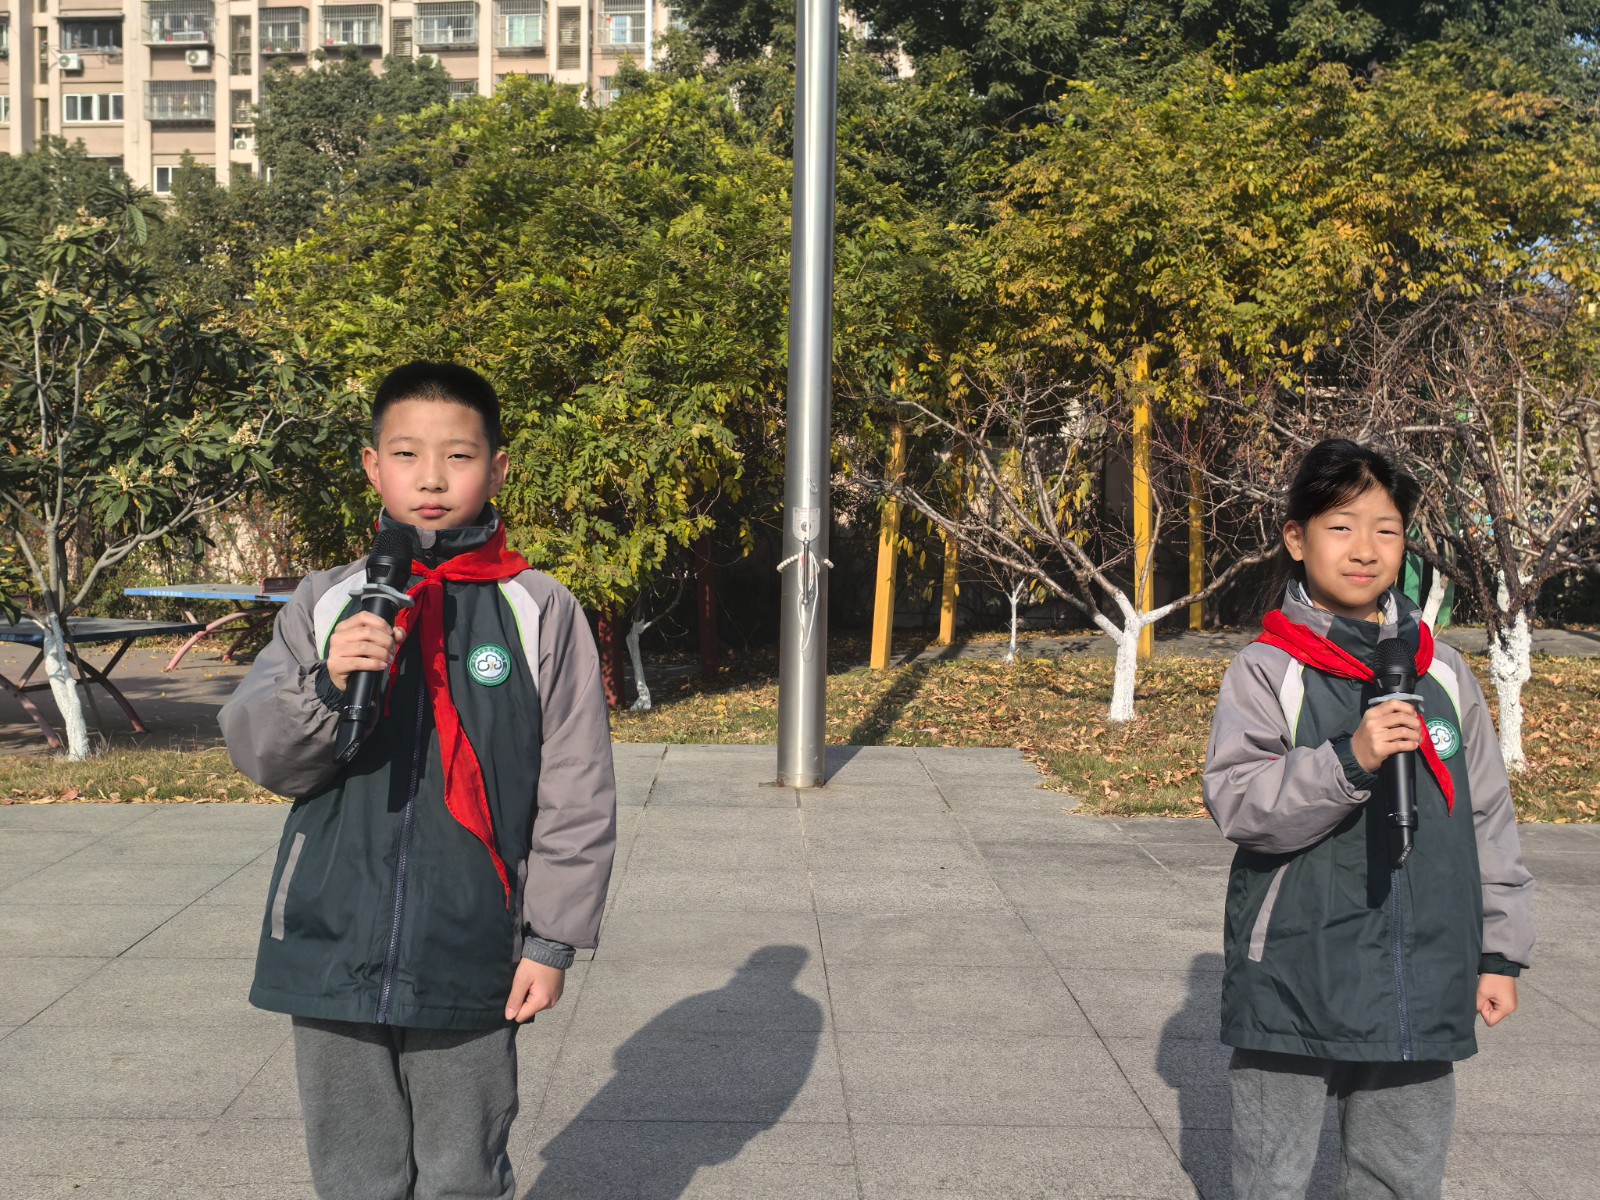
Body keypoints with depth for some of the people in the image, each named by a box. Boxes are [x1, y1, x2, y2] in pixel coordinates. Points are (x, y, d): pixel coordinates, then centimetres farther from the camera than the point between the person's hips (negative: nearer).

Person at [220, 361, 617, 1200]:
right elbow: (257, 750, 0)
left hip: (467, 961, -2)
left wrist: (552, 938, -3)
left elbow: (576, 793, -2)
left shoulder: (540, 612, -3)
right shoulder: (325, 602, 4)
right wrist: (325, 682, -19)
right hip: (333, 947, 2)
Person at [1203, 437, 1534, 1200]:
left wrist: (1500, 950, 12)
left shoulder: (1443, 674, 7)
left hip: (1420, 988, 4)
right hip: (1292, 986, -4)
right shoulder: (1267, 671, -5)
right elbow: (1237, 802, -16)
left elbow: (1488, 818, 12)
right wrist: (1349, 761, -29)